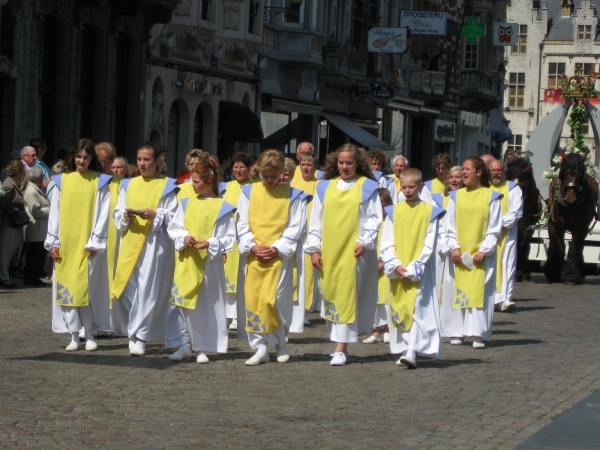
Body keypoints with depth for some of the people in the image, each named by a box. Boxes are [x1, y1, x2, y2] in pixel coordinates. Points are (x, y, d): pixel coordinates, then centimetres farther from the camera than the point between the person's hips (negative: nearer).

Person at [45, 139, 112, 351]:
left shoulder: (100, 182, 1)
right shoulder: (62, 180, 7)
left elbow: (103, 214, -3)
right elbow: (55, 212, 7)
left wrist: (95, 242, -10)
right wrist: (53, 241, 0)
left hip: (88, 244, -2)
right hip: (66, 243, 2)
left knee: (86, 287, -6)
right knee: (68, 287, 0)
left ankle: (89, 334, 2)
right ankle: (74, 335, 3)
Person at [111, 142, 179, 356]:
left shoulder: (168, 186, 2)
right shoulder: (129, 185, 15)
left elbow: (174, 216, -3)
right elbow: (117, 213, 15)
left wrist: (156, 215, -18)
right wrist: (124, 216, -6)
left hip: (155, 243, -4)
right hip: (130, 243, 4)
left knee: (148, 290, -7)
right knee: (126, 289, -1)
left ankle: (139, 337, -2)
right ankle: (135, 331, 17)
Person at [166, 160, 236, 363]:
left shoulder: (222, 208, -4)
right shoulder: (187, 204, 8)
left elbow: (229, 237, -4)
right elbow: (173, 228, 10)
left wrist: (211, 244, -18)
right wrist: (184, 237, -10)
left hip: (209, 263, -3)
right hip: (186, 262, 3)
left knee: (206, 305, 2)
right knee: (182, 301, 0)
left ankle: (202, 348, 9)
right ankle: (185, 344, 9)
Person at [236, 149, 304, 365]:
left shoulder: (291, 195, 3)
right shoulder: (248, 193, 7)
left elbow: (294, 228, 0)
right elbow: (242, 225, 6)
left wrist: (277, 248, -11)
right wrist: (252, 246, -9)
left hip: (279, 255, -3)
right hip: (254, 256, 3)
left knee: (273, 300, -10)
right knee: (252, 300, -2)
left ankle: (281, 344, 10)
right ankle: (260, 347, 3)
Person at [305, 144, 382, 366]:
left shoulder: (367, 187, 3)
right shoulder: (325, 187, 11)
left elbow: (374, 218, 1)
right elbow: (316, 220, 12)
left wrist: (365, 242, -11)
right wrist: (313, 248, 5)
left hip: (353, 251, -4)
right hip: (328, 252, 4)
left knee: (347, 296, -8)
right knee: (329, 295, 3)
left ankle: (341, 348, -10)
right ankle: (339, 342, 11)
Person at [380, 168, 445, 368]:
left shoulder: (430, 212, -1)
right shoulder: (394, 212, 6)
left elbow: (429, 246, -5)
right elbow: (386, 244, 4)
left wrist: (413, 268, -13)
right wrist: (396, 265, -10)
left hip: (419, 273, -3)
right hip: (397, 272, 3)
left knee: (417, 308, -11)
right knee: (399, 310, 3)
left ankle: (412, 351, -19)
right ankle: (404, 349, 9)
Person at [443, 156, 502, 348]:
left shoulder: (491, 197, 0)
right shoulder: (456, 196, 6)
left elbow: (494, 229, -1)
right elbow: (449, 226, 5)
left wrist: (484, 250, -11)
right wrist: (453, 247, -8)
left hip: (481, 255, -2)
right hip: (459, 255, 2)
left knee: (479, 293, -4)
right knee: (458, 291, 2)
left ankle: (478, 334, -3)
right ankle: (457, 332, 6)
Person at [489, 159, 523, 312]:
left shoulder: (513, 189, 8)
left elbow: (517, 212, -1)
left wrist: (502, 223, -12)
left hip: (507, 233, -1)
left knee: (507, 265, -8)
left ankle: (505, 299, -14)